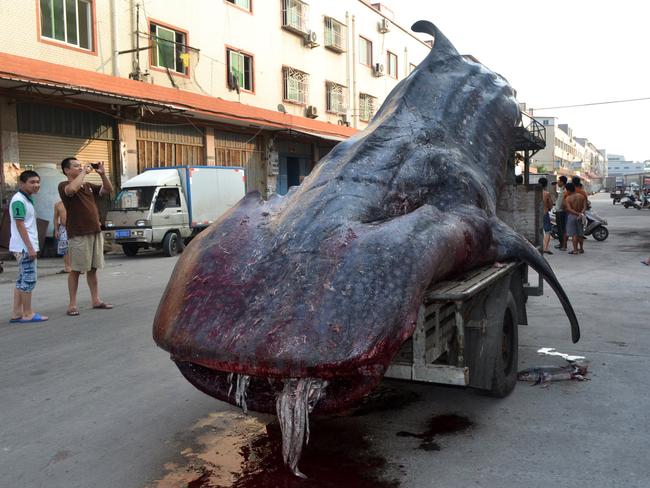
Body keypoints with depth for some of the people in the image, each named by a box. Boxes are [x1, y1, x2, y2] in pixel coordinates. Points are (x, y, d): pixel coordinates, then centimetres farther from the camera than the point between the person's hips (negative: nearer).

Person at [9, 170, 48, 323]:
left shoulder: (27, 200, 15)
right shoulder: (19, 200, -14)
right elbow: (20, 225, -18)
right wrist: (30, 248, -20)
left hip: (24, 247, 10)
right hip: (24, 247, -10)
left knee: (22, 280, 11)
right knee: (29, 280, -5)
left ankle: (17, 313, 16)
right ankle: (27, 314, 1)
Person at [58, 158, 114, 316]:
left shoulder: (88, 186, 16)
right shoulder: (64, 186, -5)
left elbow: (108, 190, 15)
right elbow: (72, 189, -28)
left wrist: (102, 174, 2)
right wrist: (84, 172, -17)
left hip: (96, 232, 6)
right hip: (78, 235, -6)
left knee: (93, 268, 11)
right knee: (76, 270, -2)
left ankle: (96, 300, 17)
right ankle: (72, 304, 4)